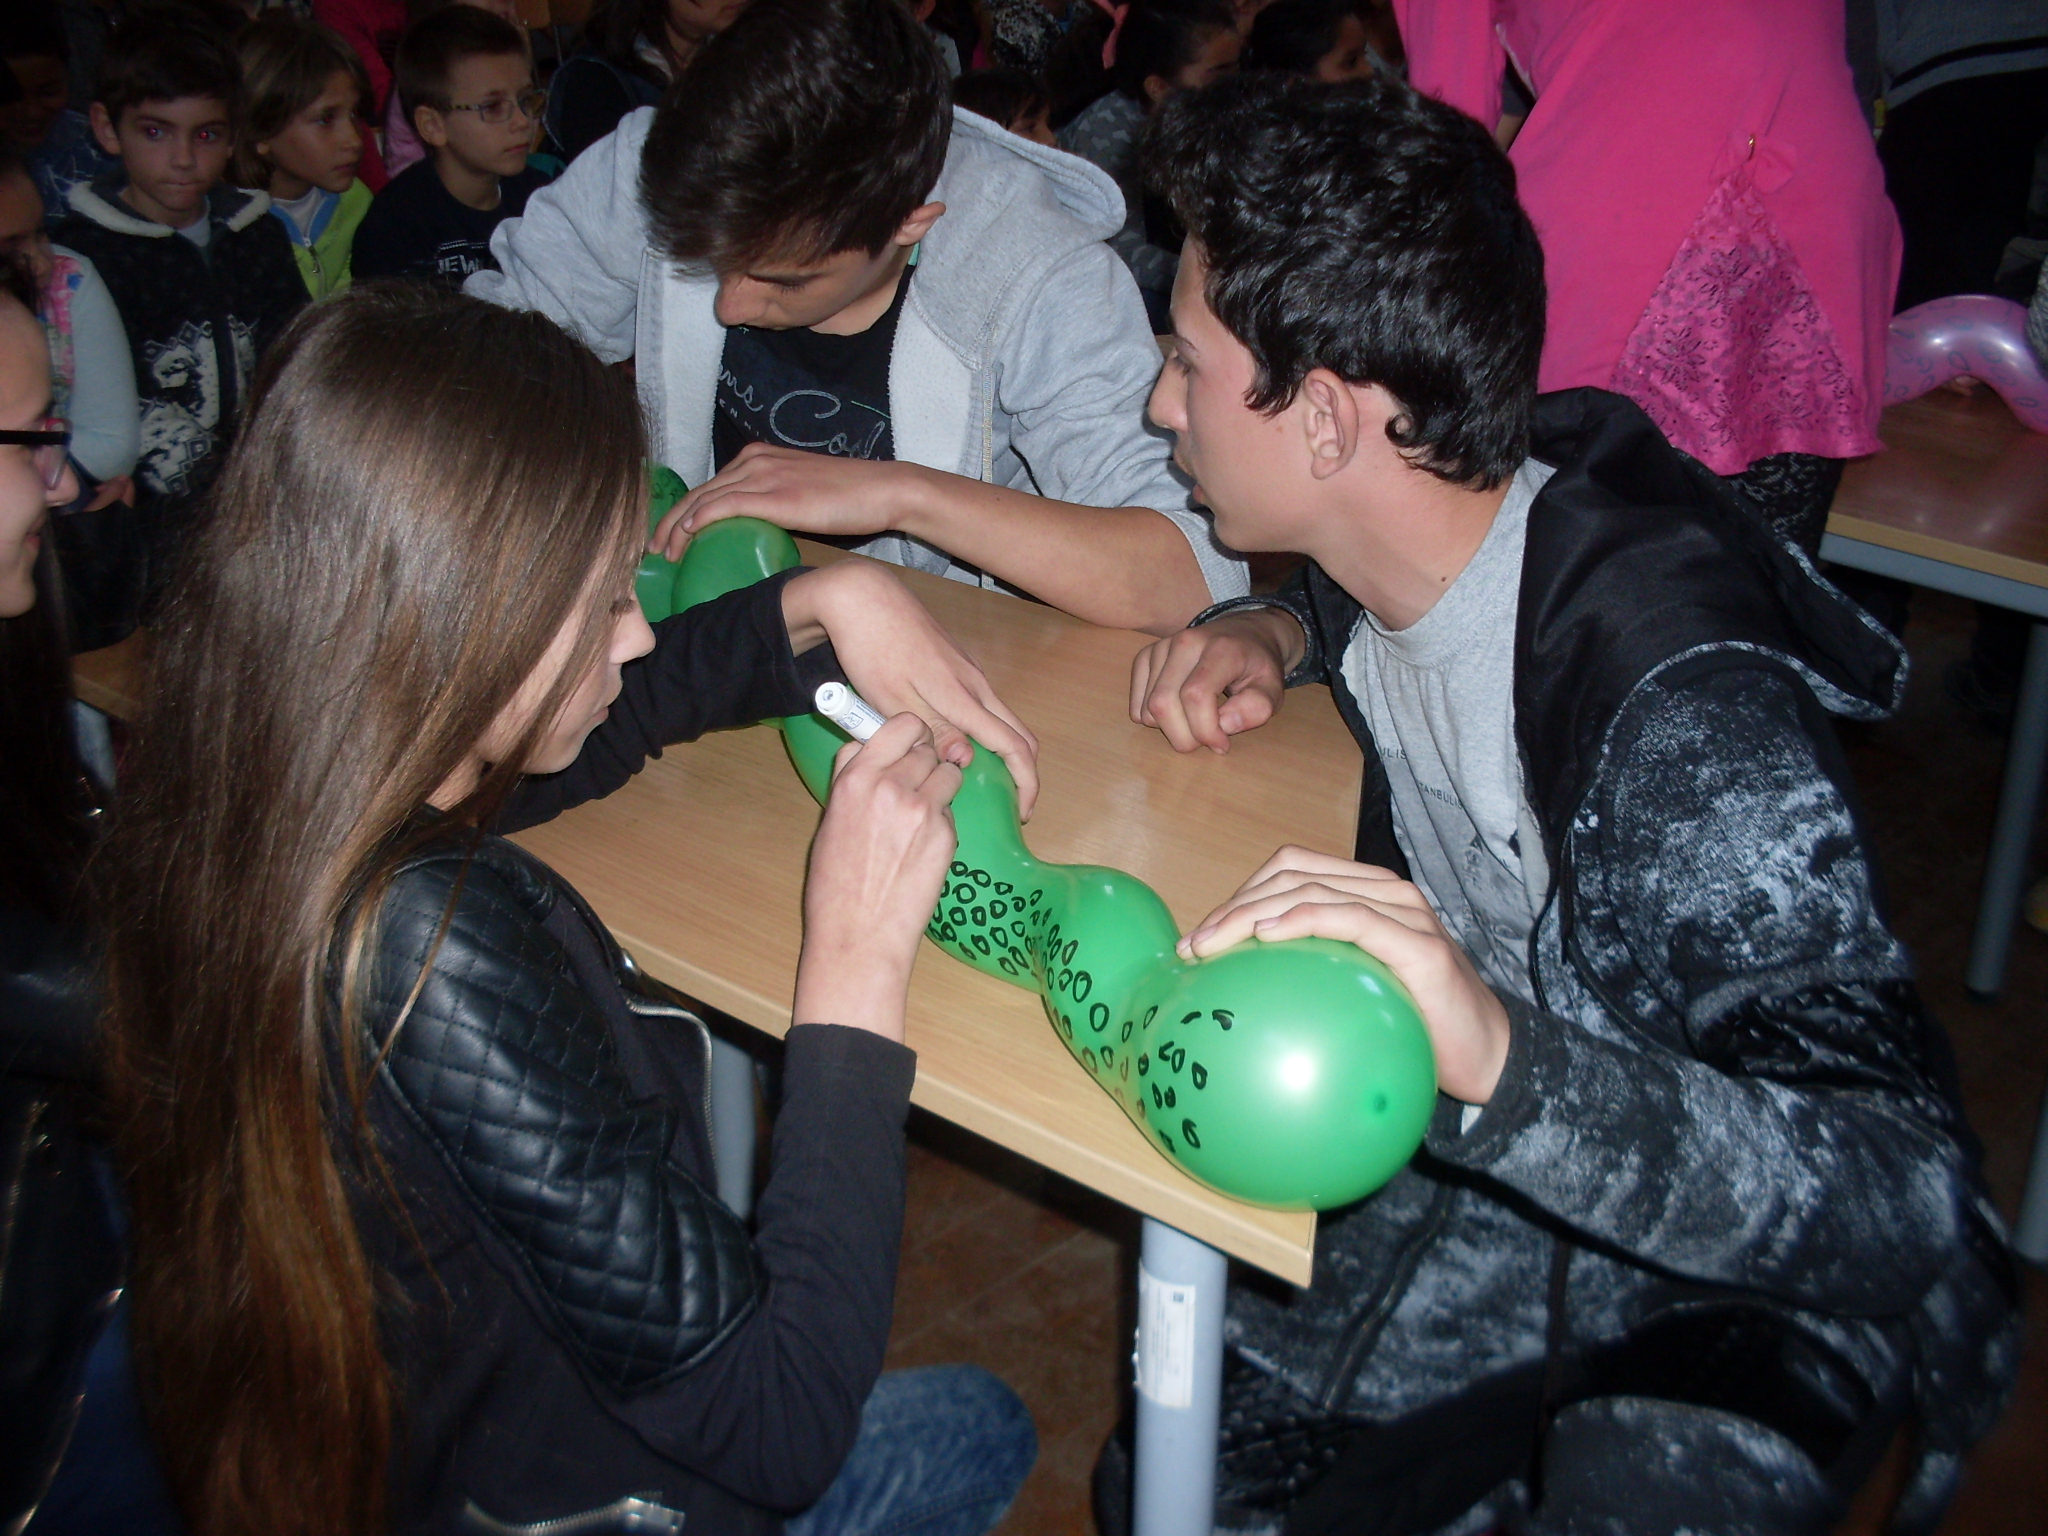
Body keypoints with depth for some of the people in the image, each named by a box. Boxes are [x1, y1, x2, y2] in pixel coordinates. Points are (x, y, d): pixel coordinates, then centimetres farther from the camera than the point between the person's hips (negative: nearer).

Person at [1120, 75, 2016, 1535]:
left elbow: (1910, 1200, -36)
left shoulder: (1679, 708, -32)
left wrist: (1502, 1058, -51)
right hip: (1498, 1132, 6)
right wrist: (1280, 628, -5)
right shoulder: (1433, 524, -10)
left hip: (1752, 1264, -6)